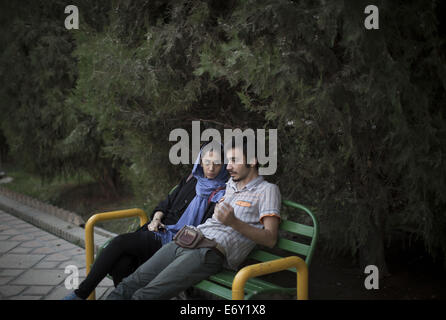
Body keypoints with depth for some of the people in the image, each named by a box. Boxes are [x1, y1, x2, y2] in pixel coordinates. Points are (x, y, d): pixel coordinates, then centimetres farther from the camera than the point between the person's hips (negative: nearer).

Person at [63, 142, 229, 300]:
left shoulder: (223, 192, -1)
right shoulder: (192, 181, 18)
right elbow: (168, 202, 25)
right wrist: (157, 218, 7)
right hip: (161, 230, 6)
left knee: (120, 242, -20)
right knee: (121, 264, -24)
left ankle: (81, 293, -10)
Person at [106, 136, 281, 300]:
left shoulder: (267, 189, 4)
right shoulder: (230, 184, 27)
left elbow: (270, 239, -6)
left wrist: (234, 222, -17)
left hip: (212, 252, -7)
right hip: (185, 241, 7)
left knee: (143, 295, -22)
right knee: (129, 284, -10)